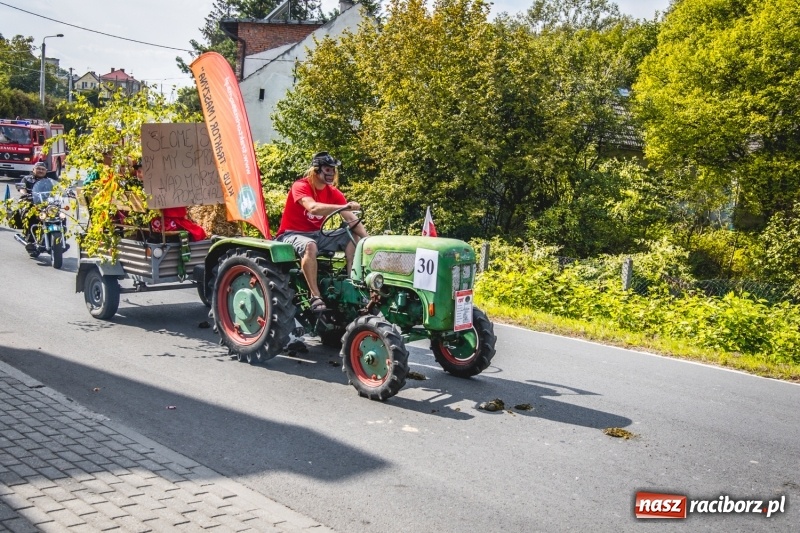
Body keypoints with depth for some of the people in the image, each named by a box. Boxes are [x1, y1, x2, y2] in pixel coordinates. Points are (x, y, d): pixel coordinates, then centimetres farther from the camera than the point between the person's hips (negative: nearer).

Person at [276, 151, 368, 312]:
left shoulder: (333, 193, 2)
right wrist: (345, 207, -47)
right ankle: (315, 297, -36)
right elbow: (313, 208, -37)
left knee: (352, 237, -9)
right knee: (309, 245, -39)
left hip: (316, 234, 7)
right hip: (292, 234, -7)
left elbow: (351, 219, -5)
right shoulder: (300, 186, -16)